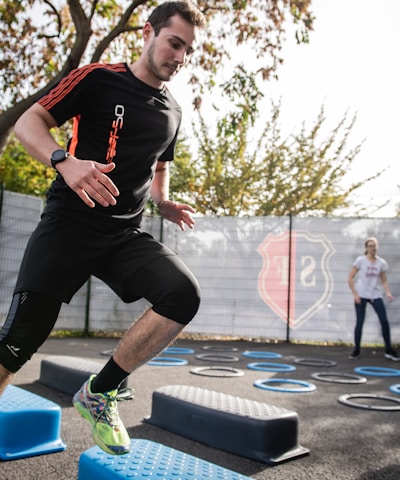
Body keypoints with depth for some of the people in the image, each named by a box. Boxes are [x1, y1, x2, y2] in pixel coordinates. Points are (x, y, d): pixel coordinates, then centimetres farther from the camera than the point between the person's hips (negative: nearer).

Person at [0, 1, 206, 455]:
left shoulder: (172, 112, 16)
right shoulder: (98, 78, 0)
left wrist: (165, 204, 8)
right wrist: (66, 161, -24)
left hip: (126, 234, 4)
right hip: (69, 224, -4)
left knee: (184, 292, -21)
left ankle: (99, 392, -4)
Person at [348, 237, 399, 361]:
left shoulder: (381, 263, 2)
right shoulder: (360, 260, -6)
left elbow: (384, 281, 9)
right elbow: (350, 278, -5)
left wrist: (388, 292, -7)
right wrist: (355, 294, -10)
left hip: (375, 296, 2)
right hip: (361, 295, -2)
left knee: (384, 321, -5)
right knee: (359, 323, 0)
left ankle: (389, 350, 9)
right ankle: (356, 350, 14)